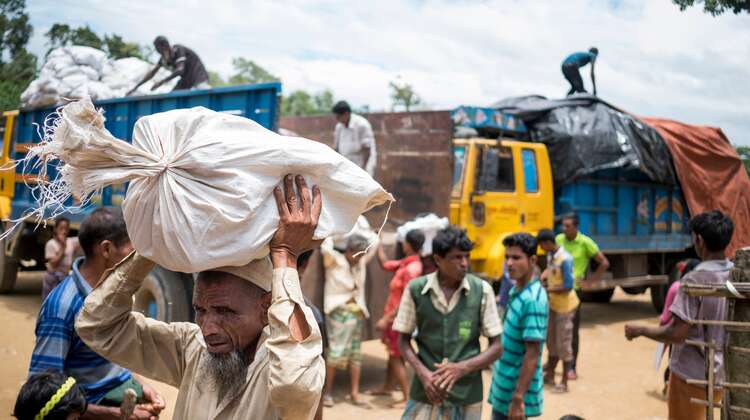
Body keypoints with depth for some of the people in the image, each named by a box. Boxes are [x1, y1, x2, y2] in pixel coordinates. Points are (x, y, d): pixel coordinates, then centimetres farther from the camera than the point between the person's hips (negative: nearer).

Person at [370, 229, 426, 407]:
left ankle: (408, 397, 4)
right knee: (392, 354, 21)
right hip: (393, 317, 9)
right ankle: (387, 387, 36)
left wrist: (386, 319, -23)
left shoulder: (412, 269, -24)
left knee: (396, 357, -3)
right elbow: (385, 264, 20)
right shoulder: (405, 263, 4)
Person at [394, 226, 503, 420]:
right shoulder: (415, 289, -5)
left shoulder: (482, 290, -6)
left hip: (466, 395, 0)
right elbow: (404, 340, 4)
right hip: (425, 392, 0)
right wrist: (422, 373, -13)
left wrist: (462, 368, -16)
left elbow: (496, 346, -1)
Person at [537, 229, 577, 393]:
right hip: (553, 304, 8)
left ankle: (564, 381, 9)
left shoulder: (565, 259, -23)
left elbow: (568, 286, -24)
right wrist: (544, 277, 1)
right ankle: (550, 375, 28)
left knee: (564, 343, 0)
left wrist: (547, 290, -19)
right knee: (551, 340, 16)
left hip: (564, 306, -8)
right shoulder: (550, 255, 2)